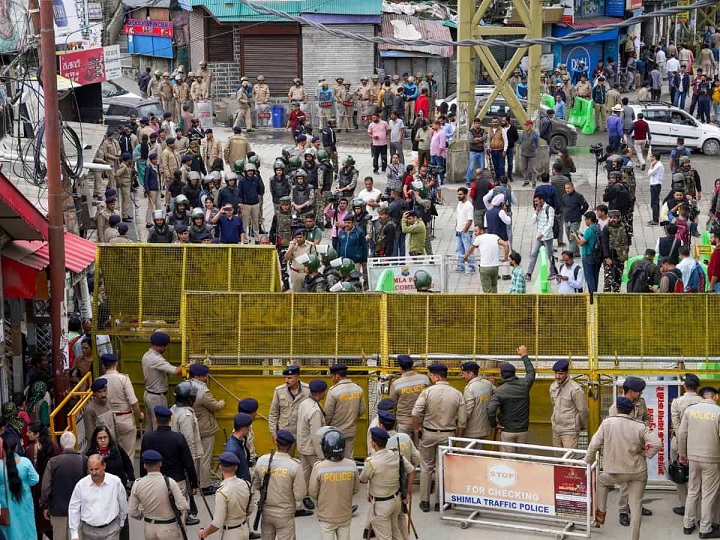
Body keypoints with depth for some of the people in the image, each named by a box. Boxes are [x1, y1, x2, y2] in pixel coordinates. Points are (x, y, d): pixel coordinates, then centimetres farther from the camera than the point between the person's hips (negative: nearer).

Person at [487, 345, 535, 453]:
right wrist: (524, 356, 33)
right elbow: (531, 372, 20)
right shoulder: (524, 385, -2)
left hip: (507, 431, -4)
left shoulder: (500, 391, -14)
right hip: (523, 431, 4)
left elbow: (490, 409, -26)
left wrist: (494, 425, -10)